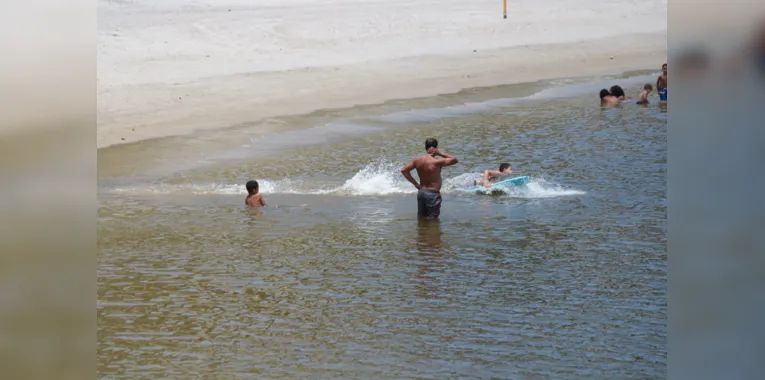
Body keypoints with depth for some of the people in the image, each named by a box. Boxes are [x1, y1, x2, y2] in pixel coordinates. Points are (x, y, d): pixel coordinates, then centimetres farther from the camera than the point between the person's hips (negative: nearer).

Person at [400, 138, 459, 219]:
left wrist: (415, 183, 5)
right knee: (432, 219, 1)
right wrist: (440, 153, -15)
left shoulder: (417, 160, -2)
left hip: (421, 191, 7)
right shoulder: (437, 162, -20)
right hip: (432, 193, -7)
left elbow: (404, 170, 3)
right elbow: (455, 160, -14)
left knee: (421, 217, 18)